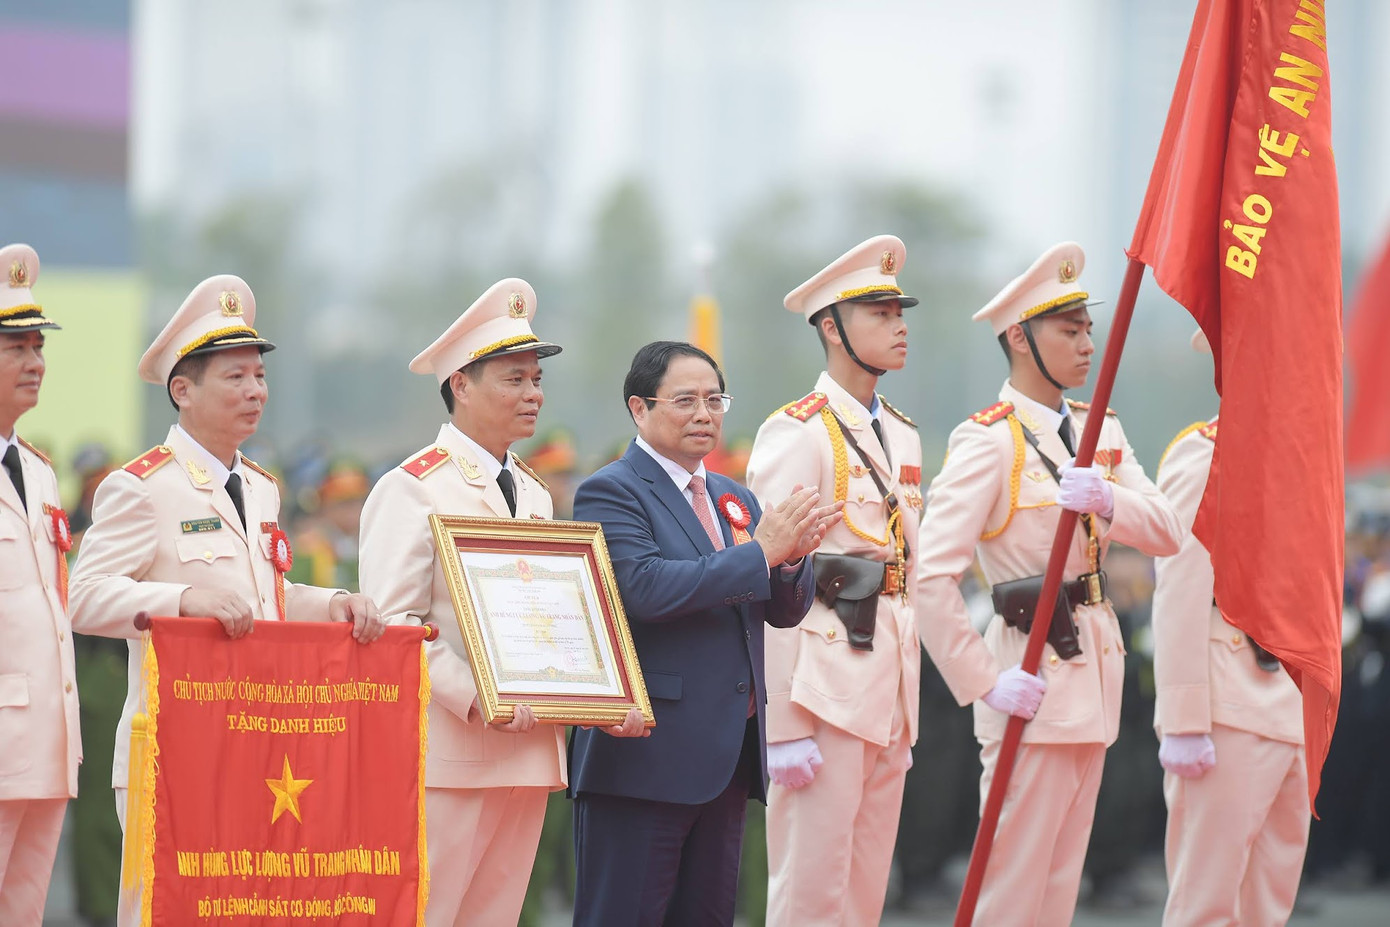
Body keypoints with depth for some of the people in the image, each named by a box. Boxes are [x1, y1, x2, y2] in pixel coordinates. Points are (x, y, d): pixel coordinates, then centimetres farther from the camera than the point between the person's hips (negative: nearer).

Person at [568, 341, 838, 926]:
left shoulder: (733, 499, 19)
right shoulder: (609, 493, -6)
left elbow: (784, 611, 16)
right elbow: (645, 588, -22)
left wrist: (792, 556, -7)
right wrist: (760, 552, -19)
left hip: (728, 758, 8)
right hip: (646, 756, -8)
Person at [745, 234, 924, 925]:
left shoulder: (902, 438, 17)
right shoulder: (798, 432, -8)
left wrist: (907, 715, 17)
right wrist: (785, 725, -18)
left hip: (889, 685, 8)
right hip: (824, 679, -8)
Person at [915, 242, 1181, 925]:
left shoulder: (1099, 431, 12)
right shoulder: (988, 441, -12)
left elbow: (1166, 533, 0)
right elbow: (932, 576, -20)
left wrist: (1108, 500, -20)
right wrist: (983, 682, -20)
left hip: (1095, 665, 8)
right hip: (1034, 679, -8)